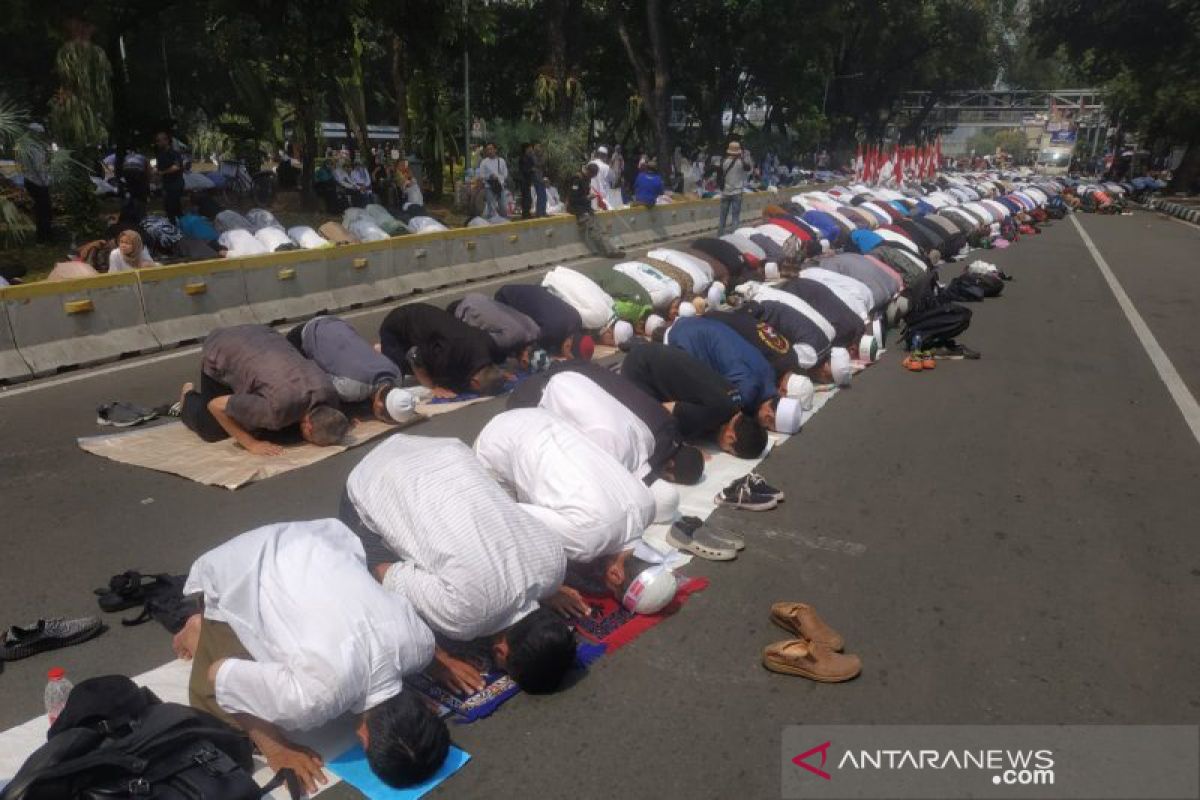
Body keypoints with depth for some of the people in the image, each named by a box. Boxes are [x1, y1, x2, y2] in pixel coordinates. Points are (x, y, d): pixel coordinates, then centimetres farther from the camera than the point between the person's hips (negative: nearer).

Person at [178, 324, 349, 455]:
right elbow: (216, 406, -29)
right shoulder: (278, 408, -42)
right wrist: (251, 444, -26)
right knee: (214, 432, 1)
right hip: (221, 351, -5)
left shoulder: (330, 393, -26)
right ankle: (189, 397, 30)